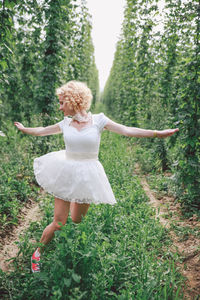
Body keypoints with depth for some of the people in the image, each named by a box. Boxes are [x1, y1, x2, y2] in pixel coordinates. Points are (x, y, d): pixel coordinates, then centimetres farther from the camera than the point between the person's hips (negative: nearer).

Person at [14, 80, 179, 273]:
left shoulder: (98, 120, -7)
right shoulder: (66, 123, 0)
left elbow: (127, 130, -10)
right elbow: (42, 131, 17)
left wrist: (158, 133, -15)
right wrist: (24, 129, 32)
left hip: (87, 176, -1)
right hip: (66, 175, 1)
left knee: (76, 221, 11)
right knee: (58, 223, 3)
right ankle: (37, 253, 26)